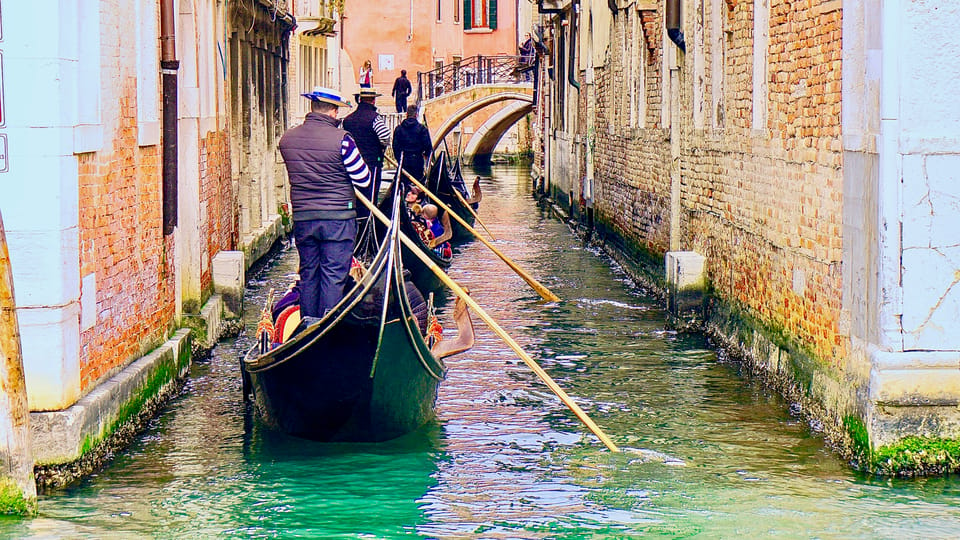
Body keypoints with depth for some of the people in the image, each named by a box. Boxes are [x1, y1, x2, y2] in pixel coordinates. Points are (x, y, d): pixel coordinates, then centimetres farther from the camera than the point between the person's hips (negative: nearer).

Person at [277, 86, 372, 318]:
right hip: (337, 219, -5)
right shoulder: (341, 139, -14)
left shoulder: (287, 138, 2)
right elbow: (363, 180, -7)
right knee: (333, 277, 0)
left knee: (308, 275, 14)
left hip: (302, 218, 5)